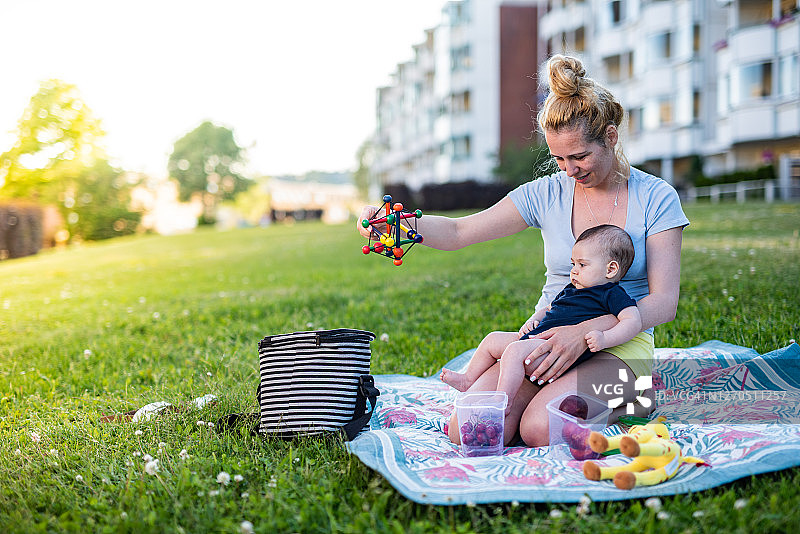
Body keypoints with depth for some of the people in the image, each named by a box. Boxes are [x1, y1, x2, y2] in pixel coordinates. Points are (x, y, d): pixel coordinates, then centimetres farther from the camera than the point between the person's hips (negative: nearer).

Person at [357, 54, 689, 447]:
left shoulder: (656, 198, -2)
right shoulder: (547, 194, 5)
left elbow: (664, 302, -9)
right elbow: (456, 232, 1)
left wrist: (585, 331, -24)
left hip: (621, 344, -3)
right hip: (548, 339, 3)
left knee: (540, 429, -30)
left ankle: (627, 402, 0)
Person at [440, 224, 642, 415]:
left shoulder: (612, 294, -3)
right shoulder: (570, 290, 24)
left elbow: (633, 321, -15)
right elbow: (548, 309, 37)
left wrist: (604, 339, -30)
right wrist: (533, 320, 15)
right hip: (535, 337, 10)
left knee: (514, 351, -32)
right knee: (492, 339, 15)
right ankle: (468, 380, 30)